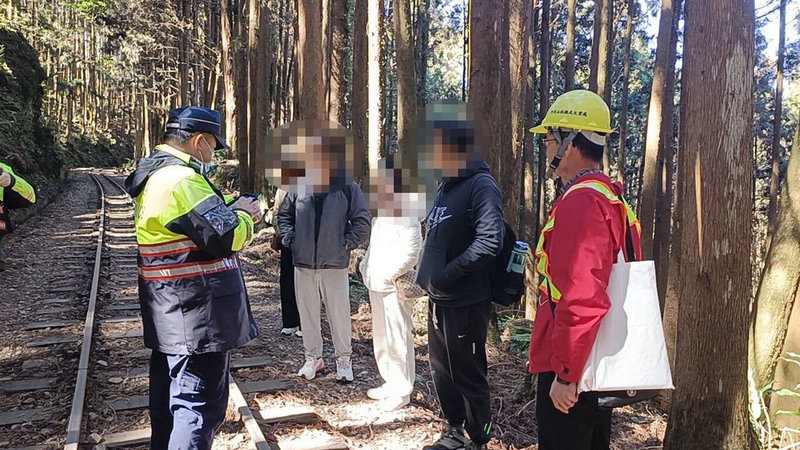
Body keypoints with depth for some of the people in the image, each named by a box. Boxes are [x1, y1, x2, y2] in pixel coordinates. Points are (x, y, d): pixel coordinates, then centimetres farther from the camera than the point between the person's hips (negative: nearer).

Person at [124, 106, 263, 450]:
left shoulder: (157, 174, 14)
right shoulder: (181, 179, -21)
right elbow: (224, 237, -22)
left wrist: (231, 209, 6)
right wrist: (244, 215, -3)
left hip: (171, 314, 11)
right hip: (195, 312, -11)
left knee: (169, 401, 22)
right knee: (199, 407, -3)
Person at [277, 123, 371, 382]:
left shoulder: (348, 188, -5)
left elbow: (362, 221, 0)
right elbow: (284, 215, 15)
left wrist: (347, 243, -6)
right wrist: (291, 240, 4)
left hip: (335, 264, -3)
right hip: (303, 264, 3)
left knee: (339, 314, 5)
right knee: (307, 313, 13)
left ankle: (344, 359, 22)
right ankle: (313, 357, 29)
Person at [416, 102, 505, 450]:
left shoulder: (481, 186, -15)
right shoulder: (446, 187, 13)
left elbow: (489, 242, -26)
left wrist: (446, 275, -21)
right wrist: (428, 275, 11)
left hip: (465, 302, -9)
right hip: (440, 298, 9)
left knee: (468, 374, 3)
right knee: (441, 370, 18)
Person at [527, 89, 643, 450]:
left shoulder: (580, 202, -21)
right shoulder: (613, 198, 11)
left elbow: (581, 299, -28)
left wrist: (564, 374, -22)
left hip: (570, 369, -10)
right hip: (602, 364, 10)